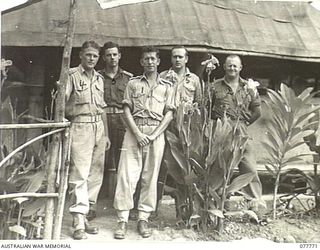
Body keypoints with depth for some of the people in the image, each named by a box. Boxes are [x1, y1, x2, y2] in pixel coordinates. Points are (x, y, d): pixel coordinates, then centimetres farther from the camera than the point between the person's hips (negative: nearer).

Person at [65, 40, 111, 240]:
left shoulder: (99, 78, 16)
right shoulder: (72, 75, -2)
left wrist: (106, 134, 16)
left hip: (99, 128, 7)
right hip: (80, 127, -6)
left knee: (95, 174, 7)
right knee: (80, 174, -9)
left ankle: (84, 215, 17)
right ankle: (79, 223, -6)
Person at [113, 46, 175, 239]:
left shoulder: (167, 86, 11)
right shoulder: (133, 83, 12)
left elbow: (169, 114, 4)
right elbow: (127, 110, 4)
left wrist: (154, 135, -9)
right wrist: (137, 133, -10)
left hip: (156, 133, 0)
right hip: (134, 132, 0)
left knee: (150, 177, 2)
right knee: (127, 174, -6)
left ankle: (143, 219, 11)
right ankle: (123, 219, -1)